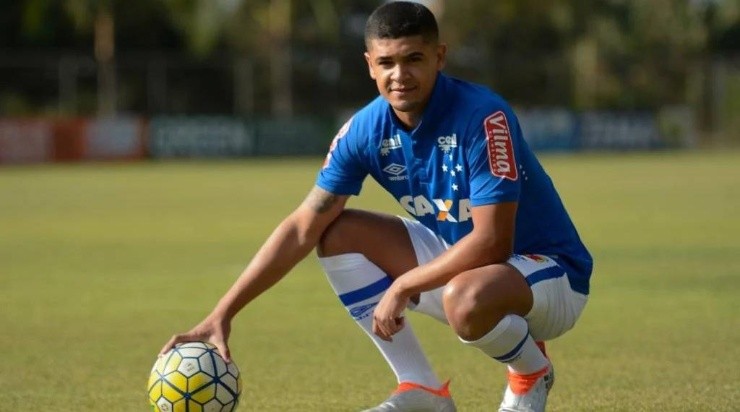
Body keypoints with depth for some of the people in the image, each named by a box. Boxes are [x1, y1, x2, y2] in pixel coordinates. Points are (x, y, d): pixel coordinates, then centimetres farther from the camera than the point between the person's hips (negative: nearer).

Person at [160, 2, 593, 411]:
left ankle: (532, 373, -4)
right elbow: (303, 228, -5)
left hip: (550, 272, -7)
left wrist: (403, 286, -24)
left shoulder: (484, 118, -26)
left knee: (465, 297, -40)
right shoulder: (366, 129, -8)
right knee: (339, 234, -6)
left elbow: (491, 242, -29)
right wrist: (223, 314, -11)